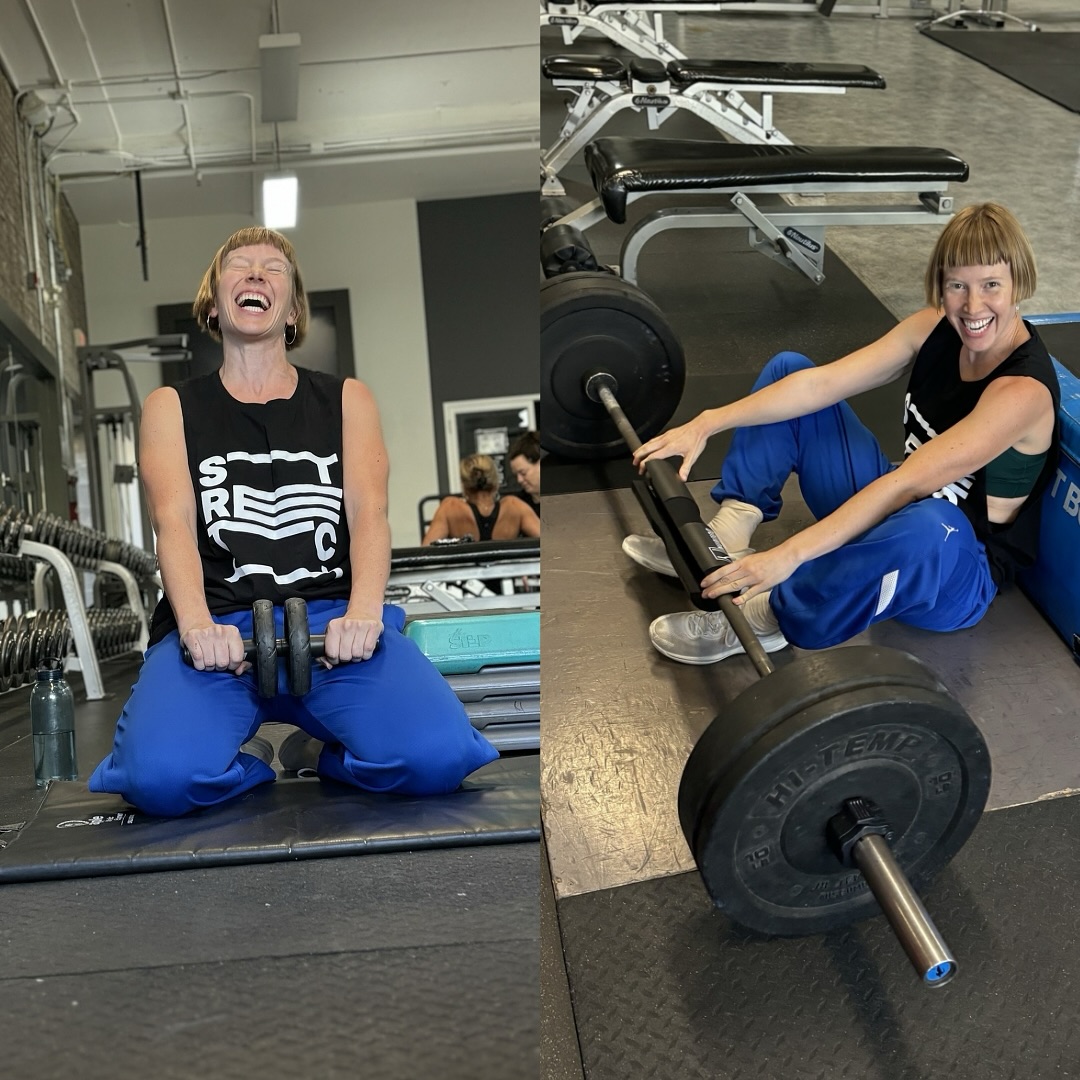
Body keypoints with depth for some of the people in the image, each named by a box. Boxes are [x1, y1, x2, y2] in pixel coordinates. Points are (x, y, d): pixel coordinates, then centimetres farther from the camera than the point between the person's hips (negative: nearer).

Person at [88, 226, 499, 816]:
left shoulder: (346, 399, 18)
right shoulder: (172, 407, 16)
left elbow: (369, 513, 1)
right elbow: (173, 523, -2)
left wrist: (363, 614, -20)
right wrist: (198, 626, -23)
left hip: (330, 617, 1)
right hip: (218, 625, -1)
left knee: (437, 756, -28)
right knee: (161, 777, -33)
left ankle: (334, 757, 5)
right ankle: (245, 772, 2)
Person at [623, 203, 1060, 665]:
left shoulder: (1023, 390, -27)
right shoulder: (935, 328, -6)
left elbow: (906, 485, -34)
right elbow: (824, 383, -11)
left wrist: (789, 555, -39)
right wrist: (707, 424, -20)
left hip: (956, 573, -7)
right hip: (892, 508, 8)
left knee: (924, 528, -47)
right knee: (787, 368, 4)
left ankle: (766, 616, -24)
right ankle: (726, 538, -8)